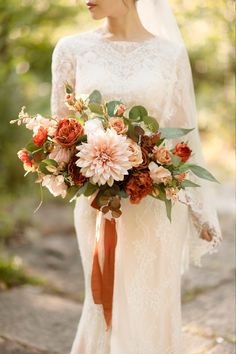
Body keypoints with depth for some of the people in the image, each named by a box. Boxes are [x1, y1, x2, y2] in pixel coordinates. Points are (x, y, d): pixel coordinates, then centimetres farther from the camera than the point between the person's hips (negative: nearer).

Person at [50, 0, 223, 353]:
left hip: (159, 201, 0)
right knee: (109, 305, 9)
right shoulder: (72, 49, 0)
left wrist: (202, 210, 5)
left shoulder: (171, 52, -1)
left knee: (156, 305, 8)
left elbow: (185, 133, 3)